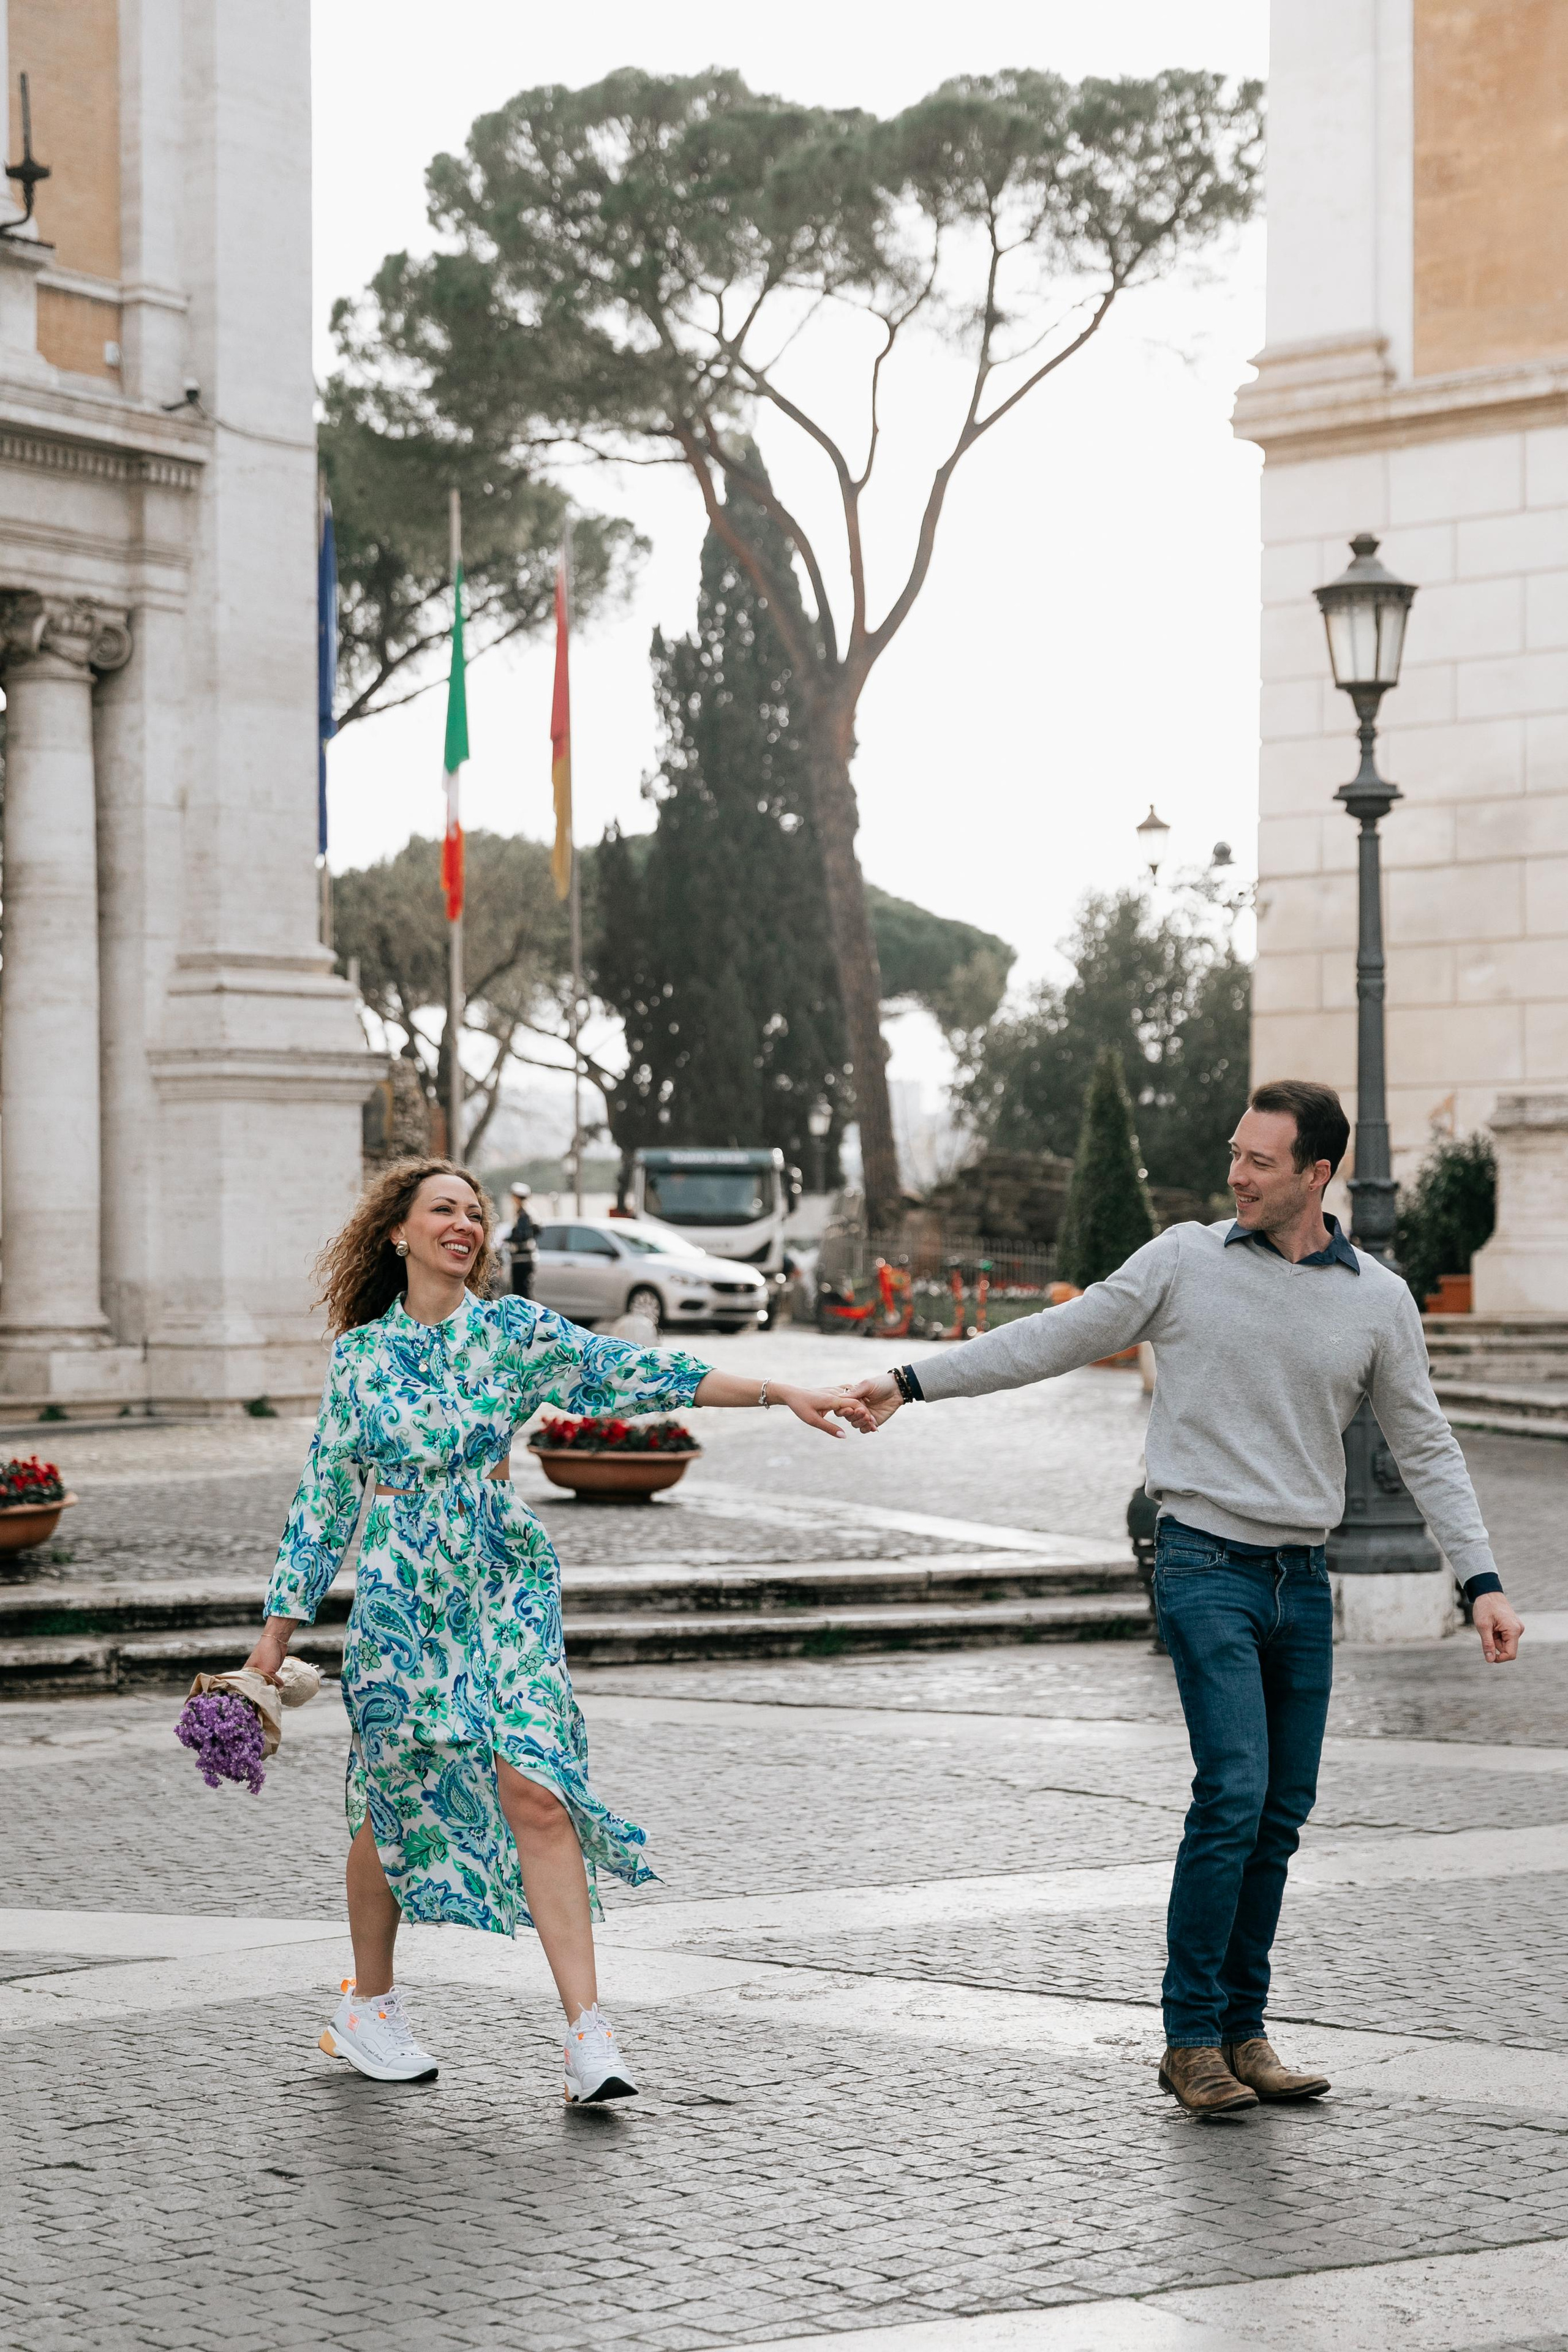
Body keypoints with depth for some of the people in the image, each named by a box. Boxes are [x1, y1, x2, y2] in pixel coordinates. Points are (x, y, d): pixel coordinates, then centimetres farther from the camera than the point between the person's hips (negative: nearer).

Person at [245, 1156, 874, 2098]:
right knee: (393, 1805, 7)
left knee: (534, 1789, -13)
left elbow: (629, 1373, -8)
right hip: (398, 1596, 1)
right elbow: (325, 1493, 9)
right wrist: (280, 1628, 9)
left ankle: (590, 2032, -13)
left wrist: (782, 1392, -18)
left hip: (505, 1587, -1)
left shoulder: (512, 1330, 1)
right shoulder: (360, 1352, 4)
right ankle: (369, 2005, 30)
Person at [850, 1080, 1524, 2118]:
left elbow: (1427, 1448, 8)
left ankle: (1243, 2031, 17)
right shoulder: (1185, 1261, -1)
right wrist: (914, 1381, 0)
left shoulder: (1378, 1299, 5)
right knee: (1234, 1791, -14)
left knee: (1282, 1811, 6)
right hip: (1208, 1566, -3)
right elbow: (1058, 1338, 3)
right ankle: (1191, 2035, -5)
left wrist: (1483, 1582, 1)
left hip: (1304, 1578, 4)